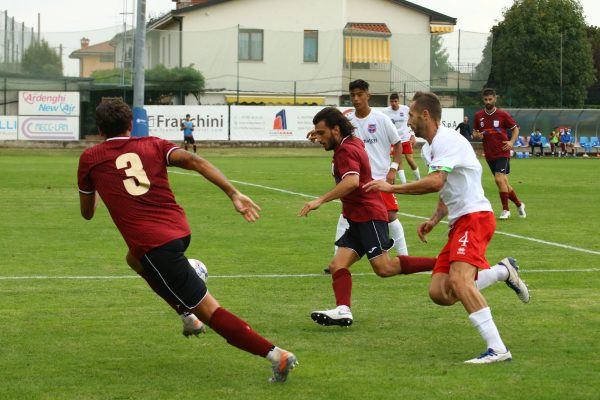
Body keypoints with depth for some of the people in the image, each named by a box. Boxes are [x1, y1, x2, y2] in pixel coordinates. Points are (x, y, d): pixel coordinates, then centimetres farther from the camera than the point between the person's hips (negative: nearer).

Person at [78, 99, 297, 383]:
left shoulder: (90, 159, 8)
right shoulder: (153, 145, 14)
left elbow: (87, 213, 20)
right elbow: (194, 161, -3)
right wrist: (233, 193, -7)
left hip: (155, 245, -6)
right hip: (180, 229, 6)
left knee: (208, 310, -7)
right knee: (135, 258, 38)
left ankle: (276, 355, -18)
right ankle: (188, 314, 34)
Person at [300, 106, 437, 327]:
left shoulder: (346, 151, -14)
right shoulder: (354, 142, 16)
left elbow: (352, 181, -33)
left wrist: (320, 200, -36)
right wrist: (322, 135, 37)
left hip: (369, 216, -10)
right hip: (358, 217, 10)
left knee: (385, 267, -16)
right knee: (337, 265, -5)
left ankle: (440, 264, -8)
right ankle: (343, 310, -22)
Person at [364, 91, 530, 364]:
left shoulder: (447, 140, -13)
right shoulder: (430, 148, 20)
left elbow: (435, 182, -27)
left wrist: (391, 187, -20)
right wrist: (435, 219, 13)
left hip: (474, 218, -10)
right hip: (459, 224, 10)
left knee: (458, 280, -29)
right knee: (439, 293, 0)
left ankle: (497, 349, -34)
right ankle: (502, 271, 16)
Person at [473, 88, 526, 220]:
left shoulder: (503, 114, -5)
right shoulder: (479, 115, 5)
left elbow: (515, 128, 4)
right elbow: (475, 132, 16)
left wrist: (511, 142, -11)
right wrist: (477, 135, -7)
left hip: (502, 153, -5)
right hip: (489, 155, 5)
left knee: (499, 179, -19)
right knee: (503, 182, 9)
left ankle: (505, 210, -9)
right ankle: (519, 204, 28)